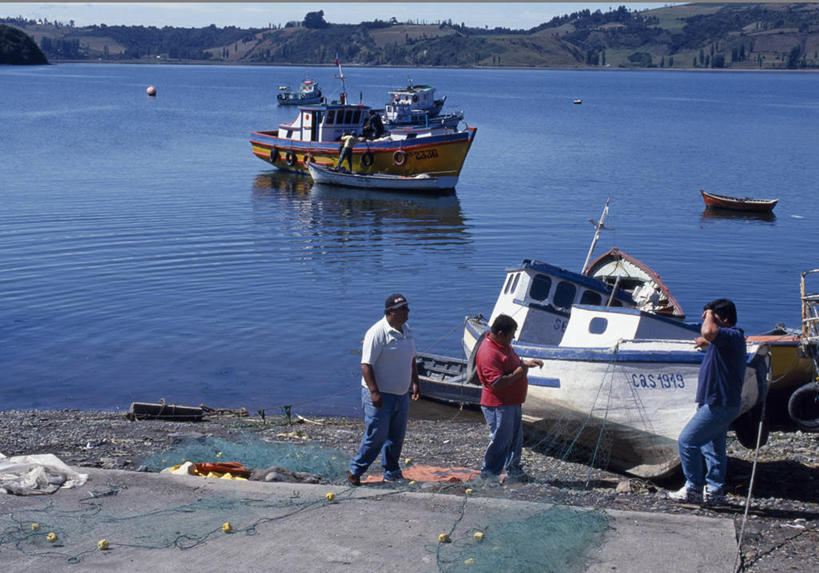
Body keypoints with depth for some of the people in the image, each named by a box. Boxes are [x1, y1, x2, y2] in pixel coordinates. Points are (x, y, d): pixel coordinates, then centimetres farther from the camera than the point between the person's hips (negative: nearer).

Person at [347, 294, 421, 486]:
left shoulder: (406, 330, 10)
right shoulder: (377, 333, -17)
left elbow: (411, 360, 23)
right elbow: (366, 364, -20)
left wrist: (415, 383, 18)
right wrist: (374, 392, -26)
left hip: (401, 394, 8)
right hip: (380, 395, -8)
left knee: (397, 436, 13)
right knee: (376, 435, -6)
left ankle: (392, 473, 26)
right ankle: (355, 471, 9)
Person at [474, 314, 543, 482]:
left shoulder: (504, 345, 8)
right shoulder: (489, 353, -26)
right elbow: (497, 383, -30)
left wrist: (527, 363, 11)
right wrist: (518, 372, -22)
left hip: (512, 402, 10)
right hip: (498, 405, -10)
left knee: (515, 438, 18)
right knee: (500, 440, 0)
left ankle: (513, 470, 31)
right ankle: (489, 472, 14)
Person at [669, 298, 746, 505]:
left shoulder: (732, 335, -16)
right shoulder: (728, 338, 18)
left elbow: (709, 332, -37)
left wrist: (709, 315, -21)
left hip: (718, 405, -11)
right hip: (720, 403, 11)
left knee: (686, 441, -8)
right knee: (713, 447, 14)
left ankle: (693, 488, -3)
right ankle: (715, 491, 19)